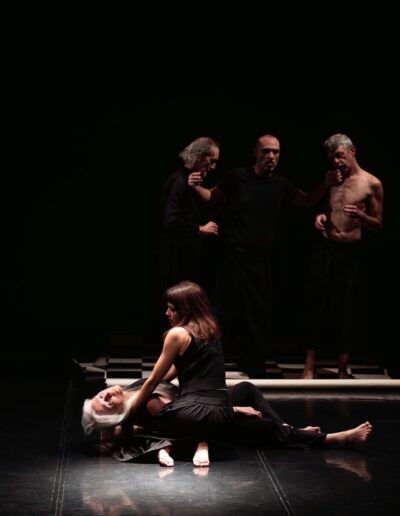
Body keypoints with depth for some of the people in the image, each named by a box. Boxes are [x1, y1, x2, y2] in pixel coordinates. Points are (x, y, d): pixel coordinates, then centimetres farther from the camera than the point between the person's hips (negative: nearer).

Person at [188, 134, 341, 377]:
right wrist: (197, 187, -12)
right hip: (232, 256, -3)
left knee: (260, 313, 7)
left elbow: (308, 200, 20)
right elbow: (214, 197, 7)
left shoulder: (281, 186, 5)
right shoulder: (238, 177, -5)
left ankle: (254, 368, 20)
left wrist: (326, 185, 3)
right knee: (227, 311, 0)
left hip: (260, 259, 3)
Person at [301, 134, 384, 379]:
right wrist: (319, 216, -1)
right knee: (319, 306, 2)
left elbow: (378, 225, 0)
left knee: (349, 310, 2)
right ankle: (310, 368, 8)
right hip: (325, 249, 3)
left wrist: (360, 216, -20)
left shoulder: (371, 183, -3)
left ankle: (343, 370, 14)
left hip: (353, 253, -3)